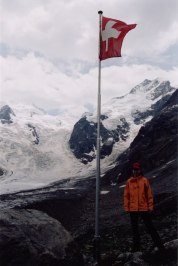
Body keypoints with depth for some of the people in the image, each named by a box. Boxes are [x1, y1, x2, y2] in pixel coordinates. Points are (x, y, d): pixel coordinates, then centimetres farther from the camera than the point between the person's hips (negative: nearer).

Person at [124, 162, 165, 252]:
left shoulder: (144, 180, -2)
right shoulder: (129, 181, 2)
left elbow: (149, 194, -1)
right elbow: (126, 195, 4)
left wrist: (150, 207, -3)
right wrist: (126, 207, 1)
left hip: (144, 208, -2)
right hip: (133, 209, 2)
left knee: (150, 227, 3)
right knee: (134, 228, 11)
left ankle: (159, 244, 13)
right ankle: (136, 246, 23)